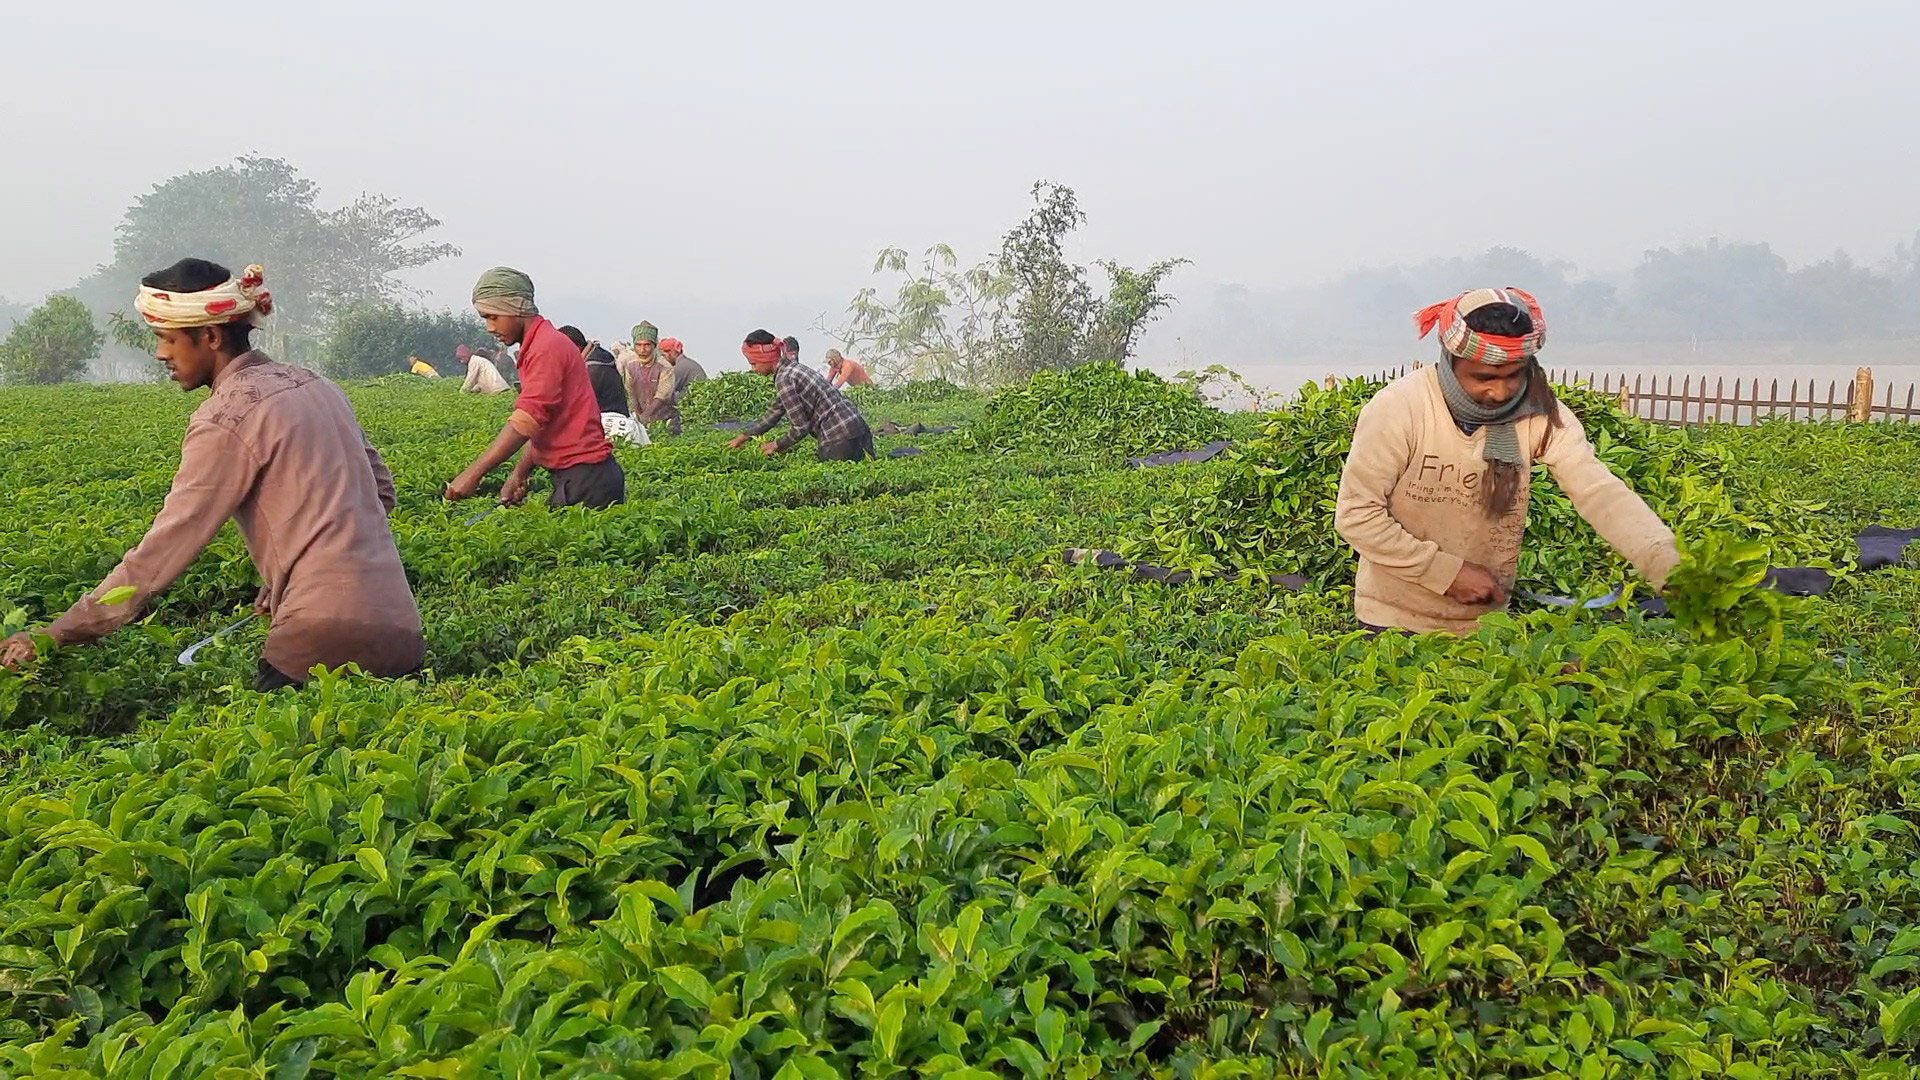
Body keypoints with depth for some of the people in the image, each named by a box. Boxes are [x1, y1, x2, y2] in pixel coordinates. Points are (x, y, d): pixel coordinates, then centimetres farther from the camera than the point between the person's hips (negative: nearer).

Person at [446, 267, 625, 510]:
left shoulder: (547, 347, -12)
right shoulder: (538, 346, 19)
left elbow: (526, 421, -22)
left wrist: (473, 474, -22)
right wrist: (519, 475, 8)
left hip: (586, 478, -9)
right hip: (575, 474, 9)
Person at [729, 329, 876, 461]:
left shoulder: (784, 379, -15)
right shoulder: (792, 367, 15)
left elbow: (801, 428, -14)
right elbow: (775, 413, 23)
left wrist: (776, 446, 1)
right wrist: (743, 436, 25)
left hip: (840, 438, -9)